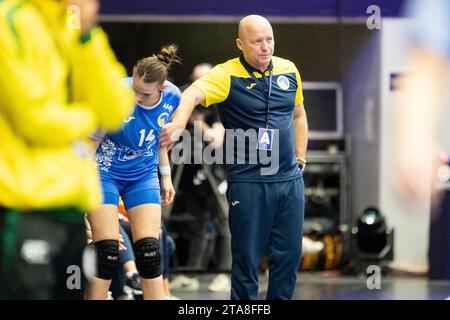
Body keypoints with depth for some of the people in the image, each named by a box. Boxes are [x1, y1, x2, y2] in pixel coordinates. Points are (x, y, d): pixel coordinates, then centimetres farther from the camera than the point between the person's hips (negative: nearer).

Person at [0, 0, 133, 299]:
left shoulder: (75, 33, 16)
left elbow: (116, 112, 4)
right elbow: (36, 119, -15)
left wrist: (89, 37, -5)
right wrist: (89, 117, 5)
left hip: (71, 206, 9)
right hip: (26, 207, -8)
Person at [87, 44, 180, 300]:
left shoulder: (172, 97, -12)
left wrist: (166, 176, 9)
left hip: (144, 174, 3)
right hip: (105, 172, -3)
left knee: (149, 250, -6)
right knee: (107, 251, -12)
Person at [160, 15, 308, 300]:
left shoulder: (288, 70, 6)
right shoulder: (227, 75, -10)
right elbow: (193, 94, -29)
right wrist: (178, 124, -49)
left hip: (290, 180, 5)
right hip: (248, 183, -5)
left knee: (289, 255, 8)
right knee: (247, 258, 1)